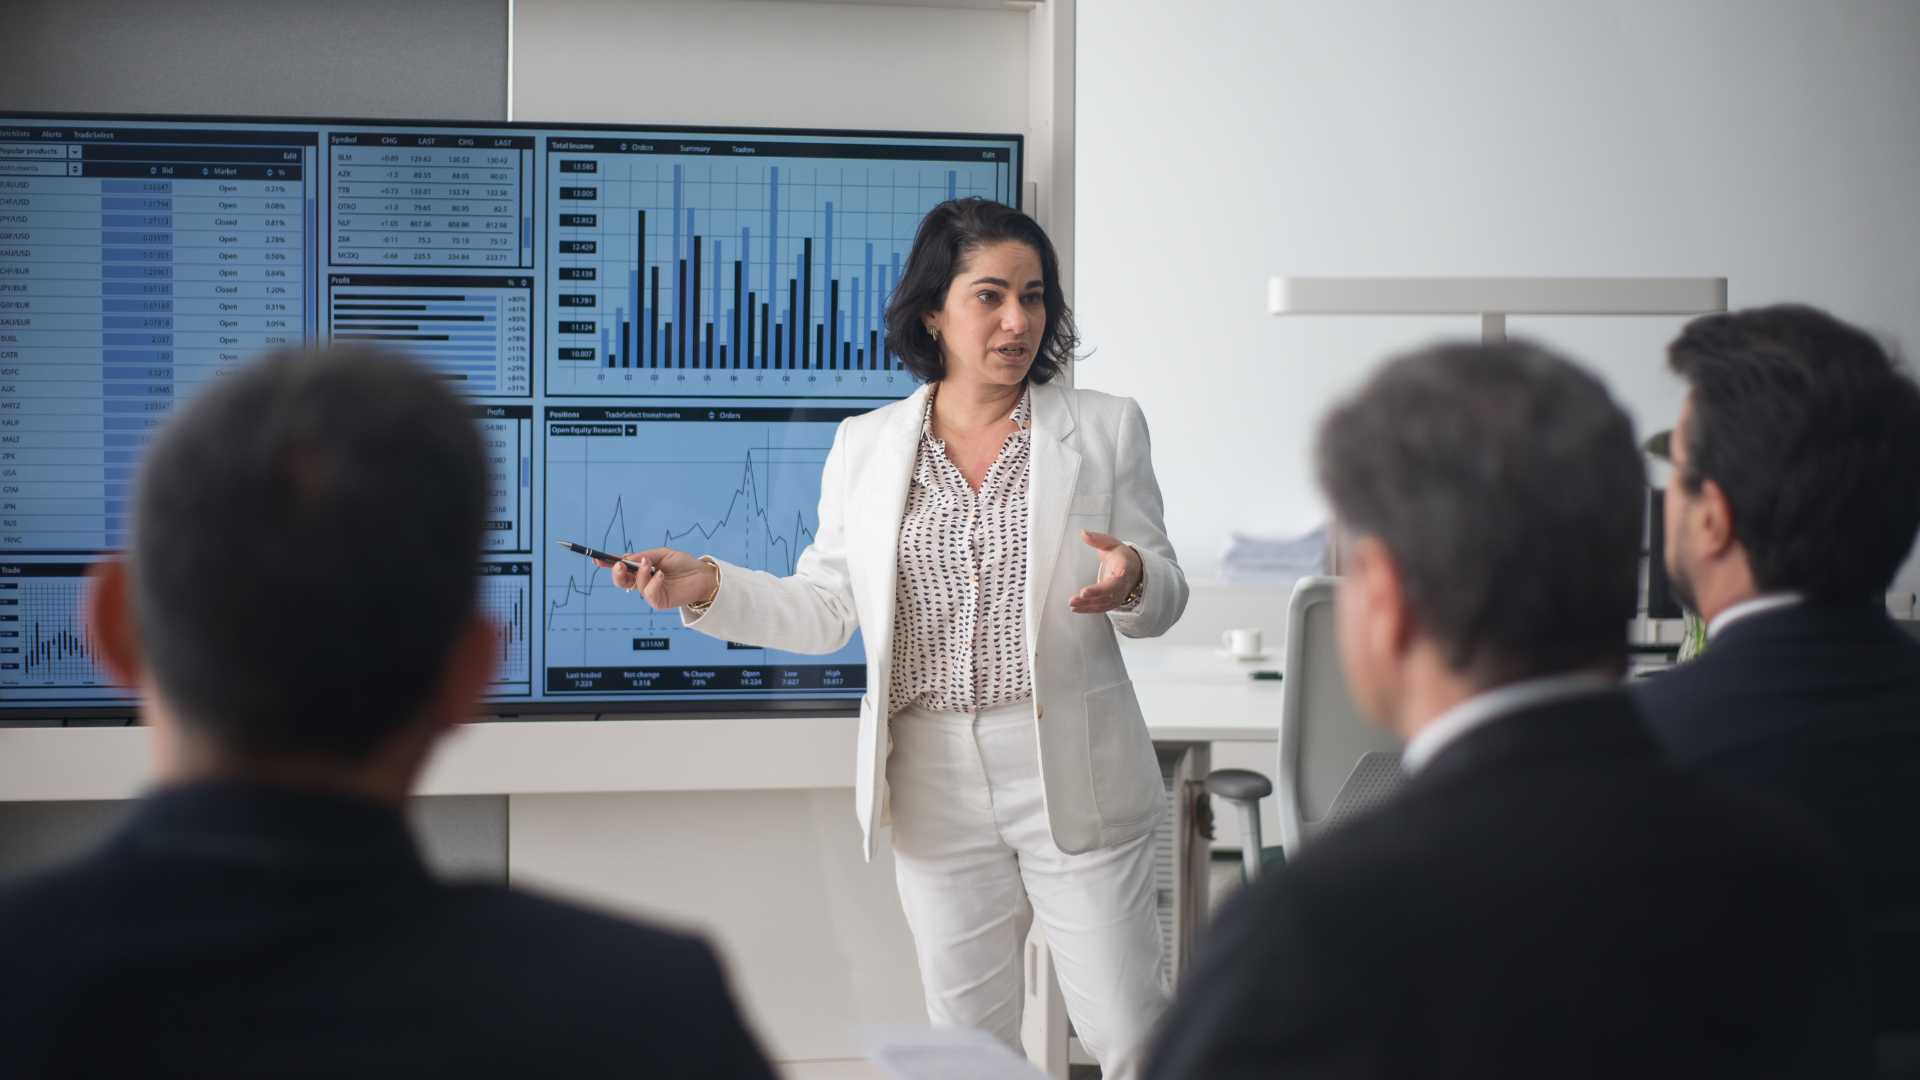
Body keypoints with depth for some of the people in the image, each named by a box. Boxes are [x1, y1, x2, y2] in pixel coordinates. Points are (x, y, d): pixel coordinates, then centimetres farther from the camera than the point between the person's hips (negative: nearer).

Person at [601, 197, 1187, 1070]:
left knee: (1127, 1037, 0)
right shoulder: (865, 447, 7)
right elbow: (823, 612, 8)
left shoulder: (1106, 428, 2)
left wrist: (1133, 580, -20)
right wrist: (708, 587, -7)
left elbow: (1165, 596, 3)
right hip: (936, 783, 2)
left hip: (1075, 777, -2)